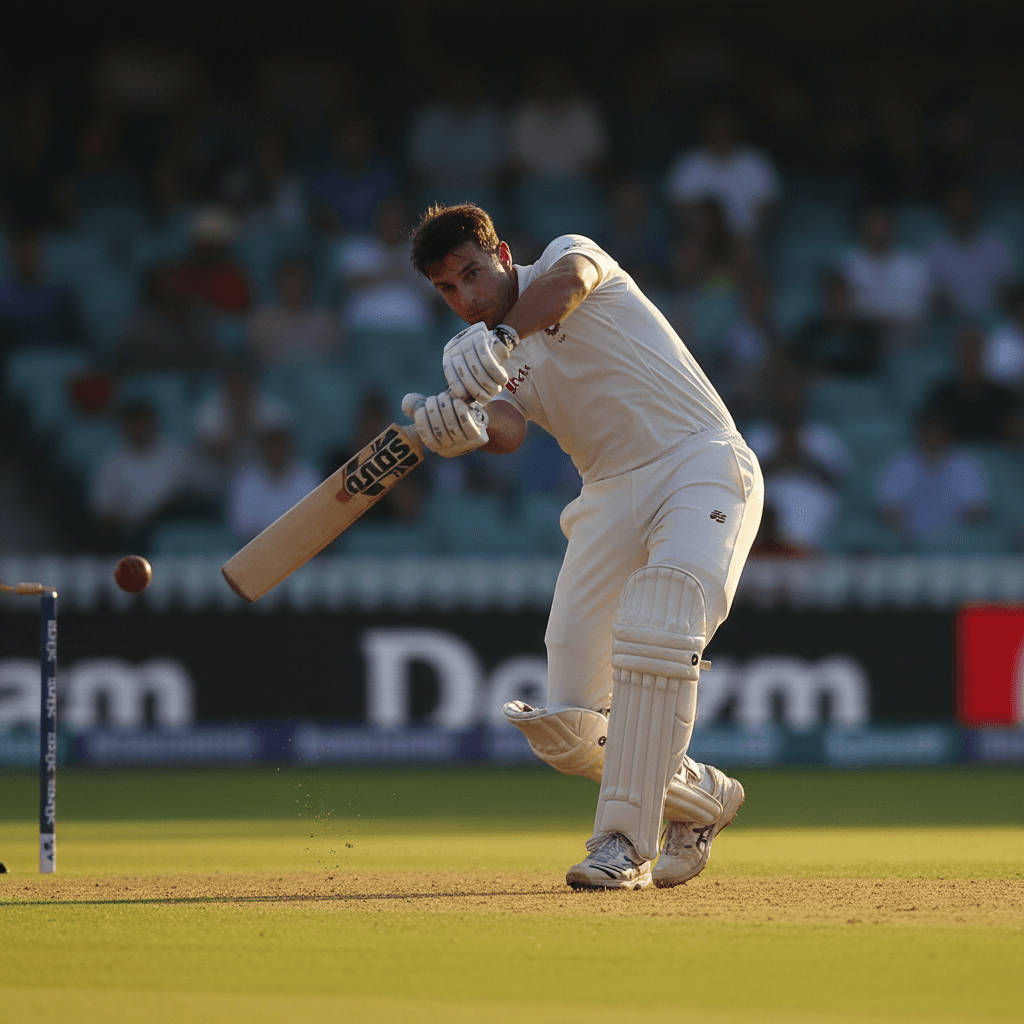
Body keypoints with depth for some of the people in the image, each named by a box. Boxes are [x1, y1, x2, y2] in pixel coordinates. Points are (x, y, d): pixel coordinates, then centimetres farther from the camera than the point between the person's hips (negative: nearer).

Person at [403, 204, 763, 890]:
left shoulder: (563, 255, 0)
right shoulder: (478, 358, 11)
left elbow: (571, 279, -28)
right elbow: (508, 431, -12)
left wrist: (502, 337, -46)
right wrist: (463, 428, -36)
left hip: (702, 463, -6)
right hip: (613, 496, 6)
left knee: (653, 632, -31)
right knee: (569, 731, -3)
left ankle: (625, 844, -26)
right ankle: (701, 797, 22)